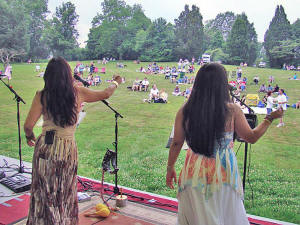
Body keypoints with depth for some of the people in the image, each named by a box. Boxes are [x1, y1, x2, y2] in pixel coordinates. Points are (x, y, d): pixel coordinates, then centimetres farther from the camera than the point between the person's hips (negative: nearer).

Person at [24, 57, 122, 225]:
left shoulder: (42, 96, -7)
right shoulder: (78, 93, -5)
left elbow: (28, 126, -9)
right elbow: (105, 94, 10)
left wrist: (30, 136, 14)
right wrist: (116, 83, 29)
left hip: (45, 147, -1)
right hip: (67, 149, 1)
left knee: (44, 192, 15)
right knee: (65, 193, 20)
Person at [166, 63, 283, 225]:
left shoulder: (185, 111, -8)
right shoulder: (232, 111, -12)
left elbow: (176, 143, -2)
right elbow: (251, 137, -1)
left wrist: (170, 167, 11)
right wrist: (270, 118, 12)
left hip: (195, 172, 2)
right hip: (223, 173, -1)